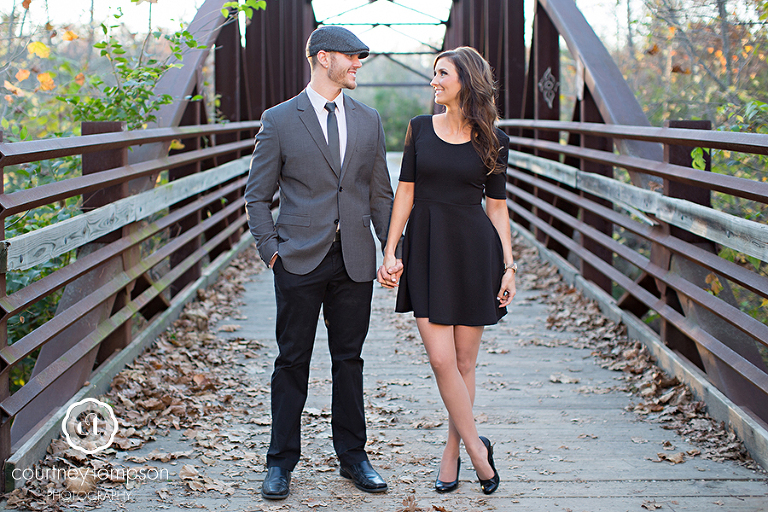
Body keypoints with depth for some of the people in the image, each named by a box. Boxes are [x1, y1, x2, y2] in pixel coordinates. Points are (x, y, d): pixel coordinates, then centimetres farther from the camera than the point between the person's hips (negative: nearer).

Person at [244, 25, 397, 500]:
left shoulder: (368, 120, 9)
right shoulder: (279, 120, -1)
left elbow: (380, 193, 13)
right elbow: (258, 195, 3)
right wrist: (271, 250, -7)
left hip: (355, 262, 3)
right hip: (300, 261, -3)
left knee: (349, 359, 10)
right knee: (292, 362, 4)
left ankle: (353, 457, 22)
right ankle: (282, 463, 15)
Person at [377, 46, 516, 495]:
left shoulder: (493, 141, 2)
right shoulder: (420, 128, 5)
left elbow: (497, 206, 5)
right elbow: (405, 193, 5)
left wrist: (509, 265, -1)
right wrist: (390, 251, -2)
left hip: (474, 250, -1)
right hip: (426, 250, 1)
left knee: (464, 360, 5)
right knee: (441, 358, -7)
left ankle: (453, 450, 20)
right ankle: (477, 449, 7)